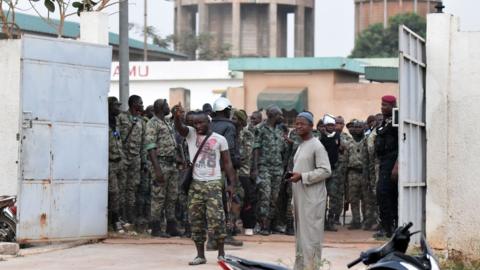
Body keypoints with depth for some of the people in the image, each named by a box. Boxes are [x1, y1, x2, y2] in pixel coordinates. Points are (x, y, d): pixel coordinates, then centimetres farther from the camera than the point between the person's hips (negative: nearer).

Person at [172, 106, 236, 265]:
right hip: (195, 184, 3)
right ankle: (200, 255, 11)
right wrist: (177, 117, -38)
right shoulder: (191, 134, 5)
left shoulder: (219, 139, 2)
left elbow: (227, 163, 5)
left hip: (214, 183, -3)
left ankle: (221, 251, 6)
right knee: (196, 220, 4)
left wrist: (232, 183, -3)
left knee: (216, 218, -10)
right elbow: (179, 127, -16)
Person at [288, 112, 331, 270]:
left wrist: (302, 176, -20)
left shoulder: (317, 146, -11)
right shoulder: (301, 146, 17)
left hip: (312, 198, -9)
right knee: (300, 233, 12)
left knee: (310, 234, -8)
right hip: (300, 197, 9)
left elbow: (325, 171, -17)